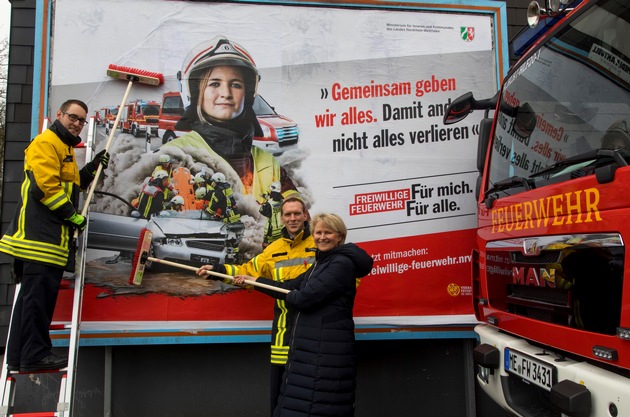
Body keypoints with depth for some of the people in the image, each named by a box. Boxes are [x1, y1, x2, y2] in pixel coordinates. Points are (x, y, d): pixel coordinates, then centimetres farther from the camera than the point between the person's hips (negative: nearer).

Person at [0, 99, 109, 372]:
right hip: (40, 234, -11)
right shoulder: (46, 142, -7)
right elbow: (46, 185, -18)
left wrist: (92, 169, 16)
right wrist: (73, 216, -13)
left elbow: (71, 185, 28)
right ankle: (35, 355, -1)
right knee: (38, 293, -7)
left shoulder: (65, 148, 25)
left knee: (33, 294, 13)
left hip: (52, 236, 11)